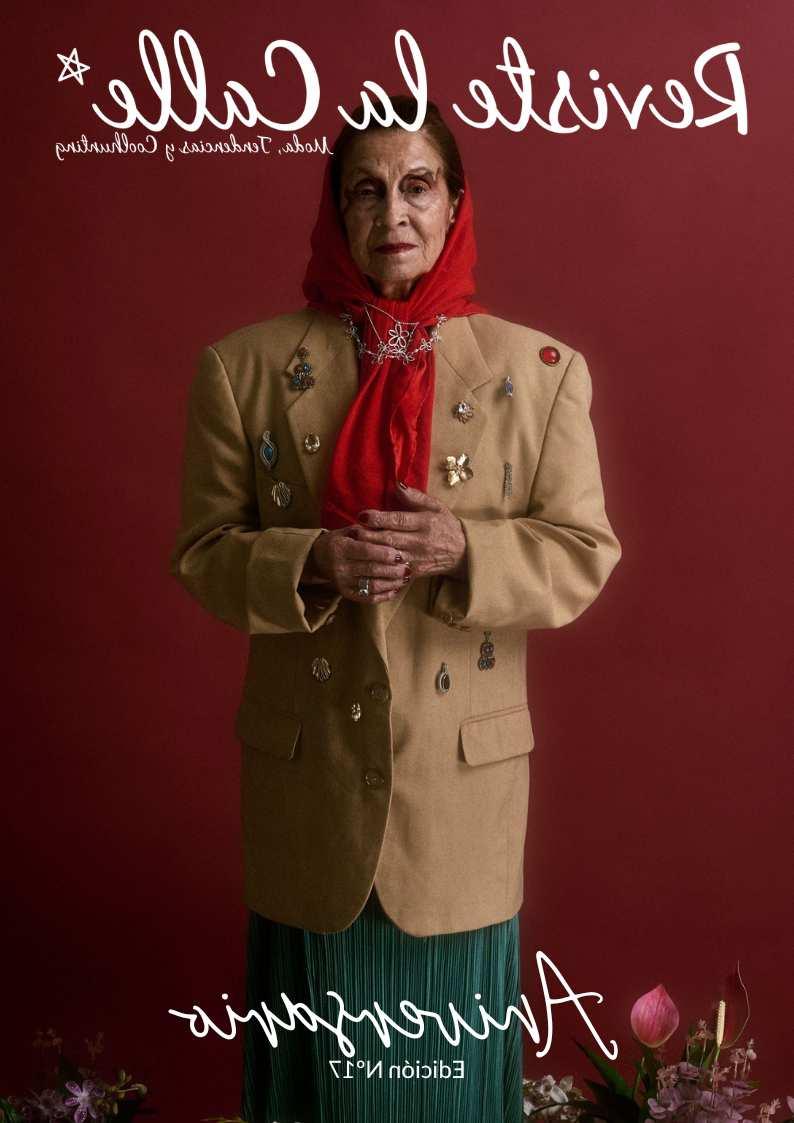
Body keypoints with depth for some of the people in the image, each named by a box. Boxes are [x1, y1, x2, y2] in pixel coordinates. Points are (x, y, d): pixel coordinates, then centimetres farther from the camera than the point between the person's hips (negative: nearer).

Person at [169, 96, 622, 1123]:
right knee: (321, 1035, 17)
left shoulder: (541, 370, -3)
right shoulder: (244, 365, -1)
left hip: (467, 773, 0)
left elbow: (584, 556, -3)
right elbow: (202, 553, 0)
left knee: (448, 1038, 16)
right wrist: (312, 562, -20)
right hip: (306, 772, 1)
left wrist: (462, 548, -22)